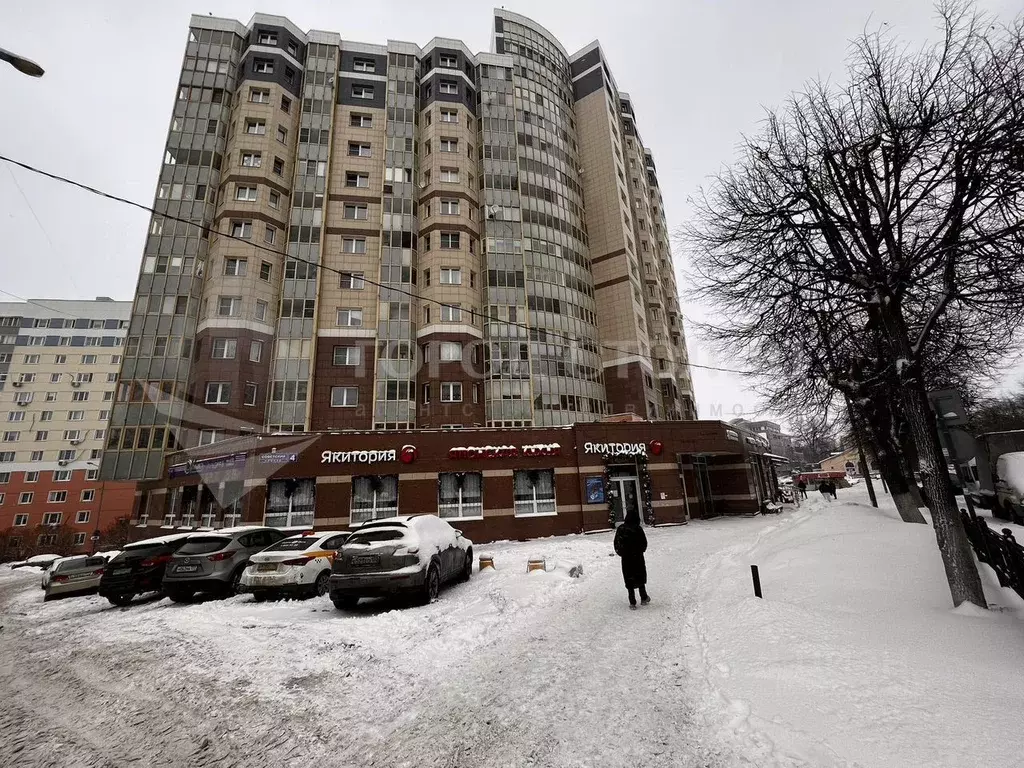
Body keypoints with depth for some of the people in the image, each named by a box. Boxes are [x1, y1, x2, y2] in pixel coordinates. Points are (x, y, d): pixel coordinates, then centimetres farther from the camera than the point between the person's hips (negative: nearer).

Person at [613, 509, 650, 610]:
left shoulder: (620, 529, -6)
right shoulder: (638, 529, -17)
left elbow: (616, 543, 1)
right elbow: (644, 543, -10)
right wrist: (640, 550, 9)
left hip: (625, 558, 2)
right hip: (638, 557, -2)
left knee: (629, 579, 10)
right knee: (640, 577, 18)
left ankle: (632, 603, 12)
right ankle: (644, 598, 31)